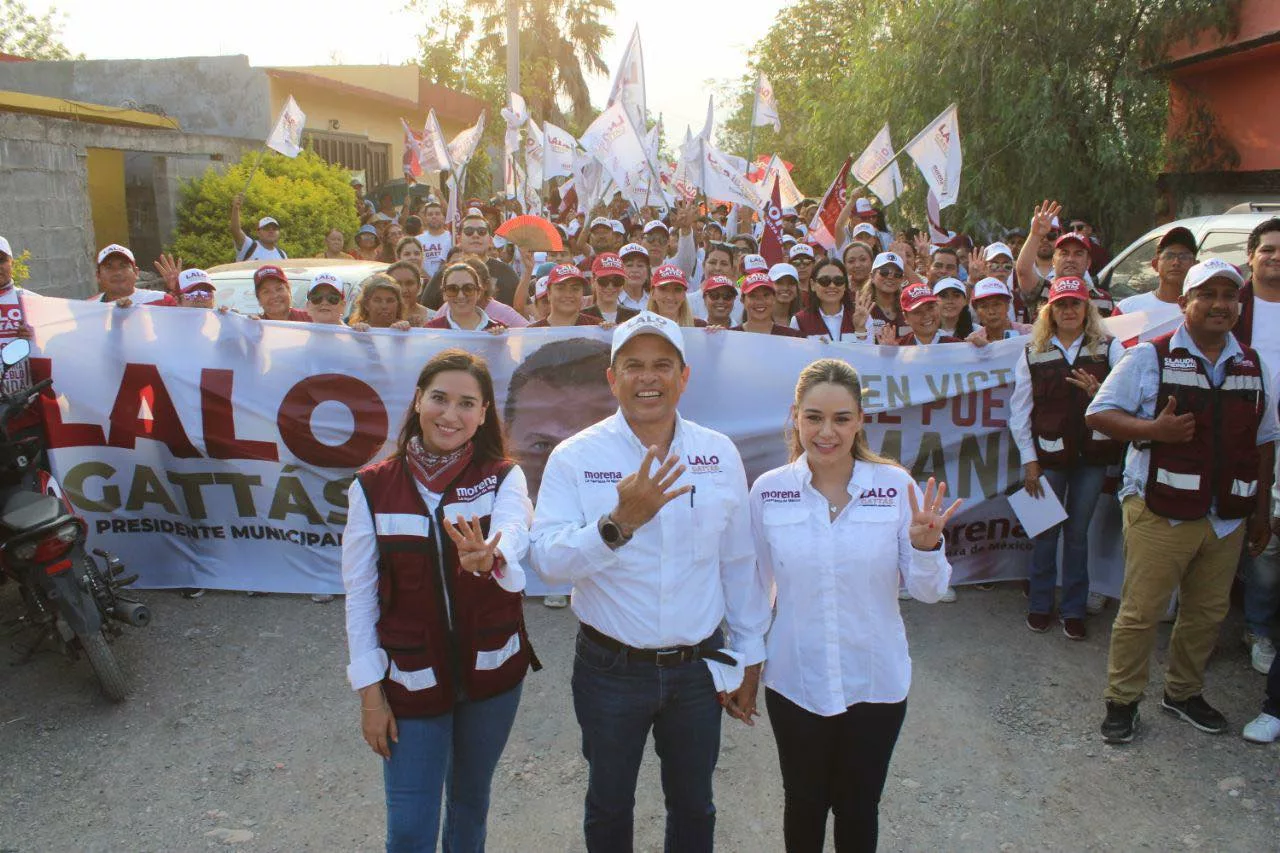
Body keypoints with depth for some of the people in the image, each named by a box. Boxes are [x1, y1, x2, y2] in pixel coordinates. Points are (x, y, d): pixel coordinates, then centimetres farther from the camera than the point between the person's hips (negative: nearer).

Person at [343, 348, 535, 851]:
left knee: (471, 799, 21)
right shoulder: (373, 487, -6)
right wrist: (370, 693, -4)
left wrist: (488, 557, -53)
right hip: (411, 677, 0)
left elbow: (513, 537, -30)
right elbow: (359, 595, -3)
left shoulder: (503, 478, -8)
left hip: (492, 670, 1)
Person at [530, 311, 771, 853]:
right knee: (609, 807, 19)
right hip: (611, 668, -2)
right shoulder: (575, 457, -10)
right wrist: (618, 524, -35)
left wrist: (749, 653, 7)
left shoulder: (720, 454, -3)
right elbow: (547, 560, -20)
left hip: (699, 666, 2)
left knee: (694, 806, 20)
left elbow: (740, 563, 4)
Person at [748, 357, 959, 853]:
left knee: (859, 808, 18)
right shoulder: (769, 491, -10)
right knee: (804, 804, 20)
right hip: (795, 682, 0)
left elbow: (928, 591, -7)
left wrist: (925, 543, -26)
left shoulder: (895, 486, -11)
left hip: (875, 682, 0)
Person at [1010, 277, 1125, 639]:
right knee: (1046, 531, 7)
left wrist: (1098, 391, -26)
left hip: (1093, 455, 0)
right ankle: (1039, 604, 23)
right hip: (1049, 455, 0)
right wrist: (1029, 460, -2)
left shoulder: (1109, 348, 2)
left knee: (1078, 532, 9)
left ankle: (1074, 609, 22)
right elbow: (1019, 411, 2)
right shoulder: (1033, 353, 2)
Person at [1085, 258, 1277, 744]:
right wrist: (1154, 430, -20)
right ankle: (1122, 700, 14)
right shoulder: (1151, 357, -2)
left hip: (1228, 518, 5)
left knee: (1207, 613, 13)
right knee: (1141, 611, 0)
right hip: (1160, 515, -5)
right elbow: (1098, 414, -5)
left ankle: (1183, 692, 32)